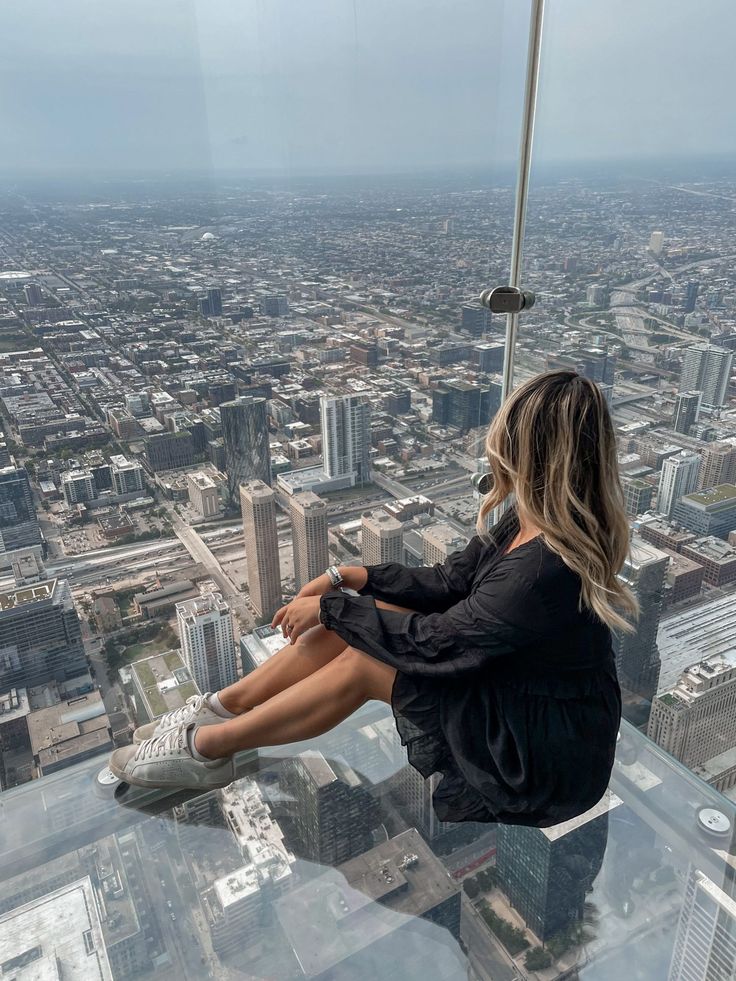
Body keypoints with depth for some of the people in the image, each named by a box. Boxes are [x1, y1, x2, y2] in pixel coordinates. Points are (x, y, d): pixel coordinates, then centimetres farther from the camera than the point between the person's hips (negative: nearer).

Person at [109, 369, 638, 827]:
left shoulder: (545, 569, -34)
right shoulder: (532, 521, -6)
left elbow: (434, 642, -25)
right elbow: (451, 580, 1)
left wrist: (330, 609, -15)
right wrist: (351, 578, -6)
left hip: (545, 753, -7)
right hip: (508, 673, 7)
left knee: (361, 663, -16)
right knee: (353, 627, -7)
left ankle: (204, 748, 3)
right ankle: (219, 709, 8)